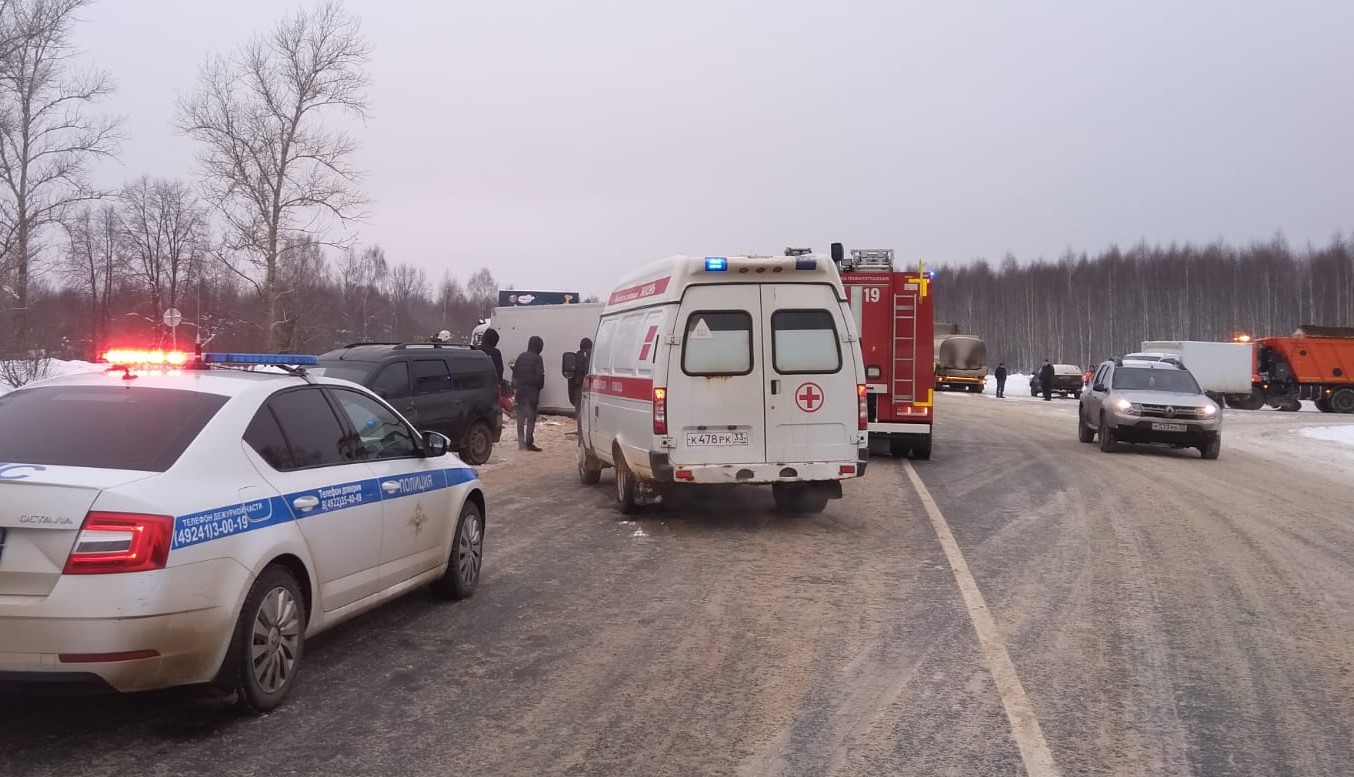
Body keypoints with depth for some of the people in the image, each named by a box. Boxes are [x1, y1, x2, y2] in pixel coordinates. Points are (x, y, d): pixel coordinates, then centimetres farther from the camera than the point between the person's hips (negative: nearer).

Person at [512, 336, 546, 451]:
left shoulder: (521, 356, 8)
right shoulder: (537, 358, -10)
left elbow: (515, 373, 11)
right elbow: (540, 376, -13)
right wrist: (539, 387, 3)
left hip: (520, 391, 6)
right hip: (532, 391, -6)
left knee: (520, 417, 11)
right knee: (531, 418, -3)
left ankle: (521, 442, 15)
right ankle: (529, 443, -6)